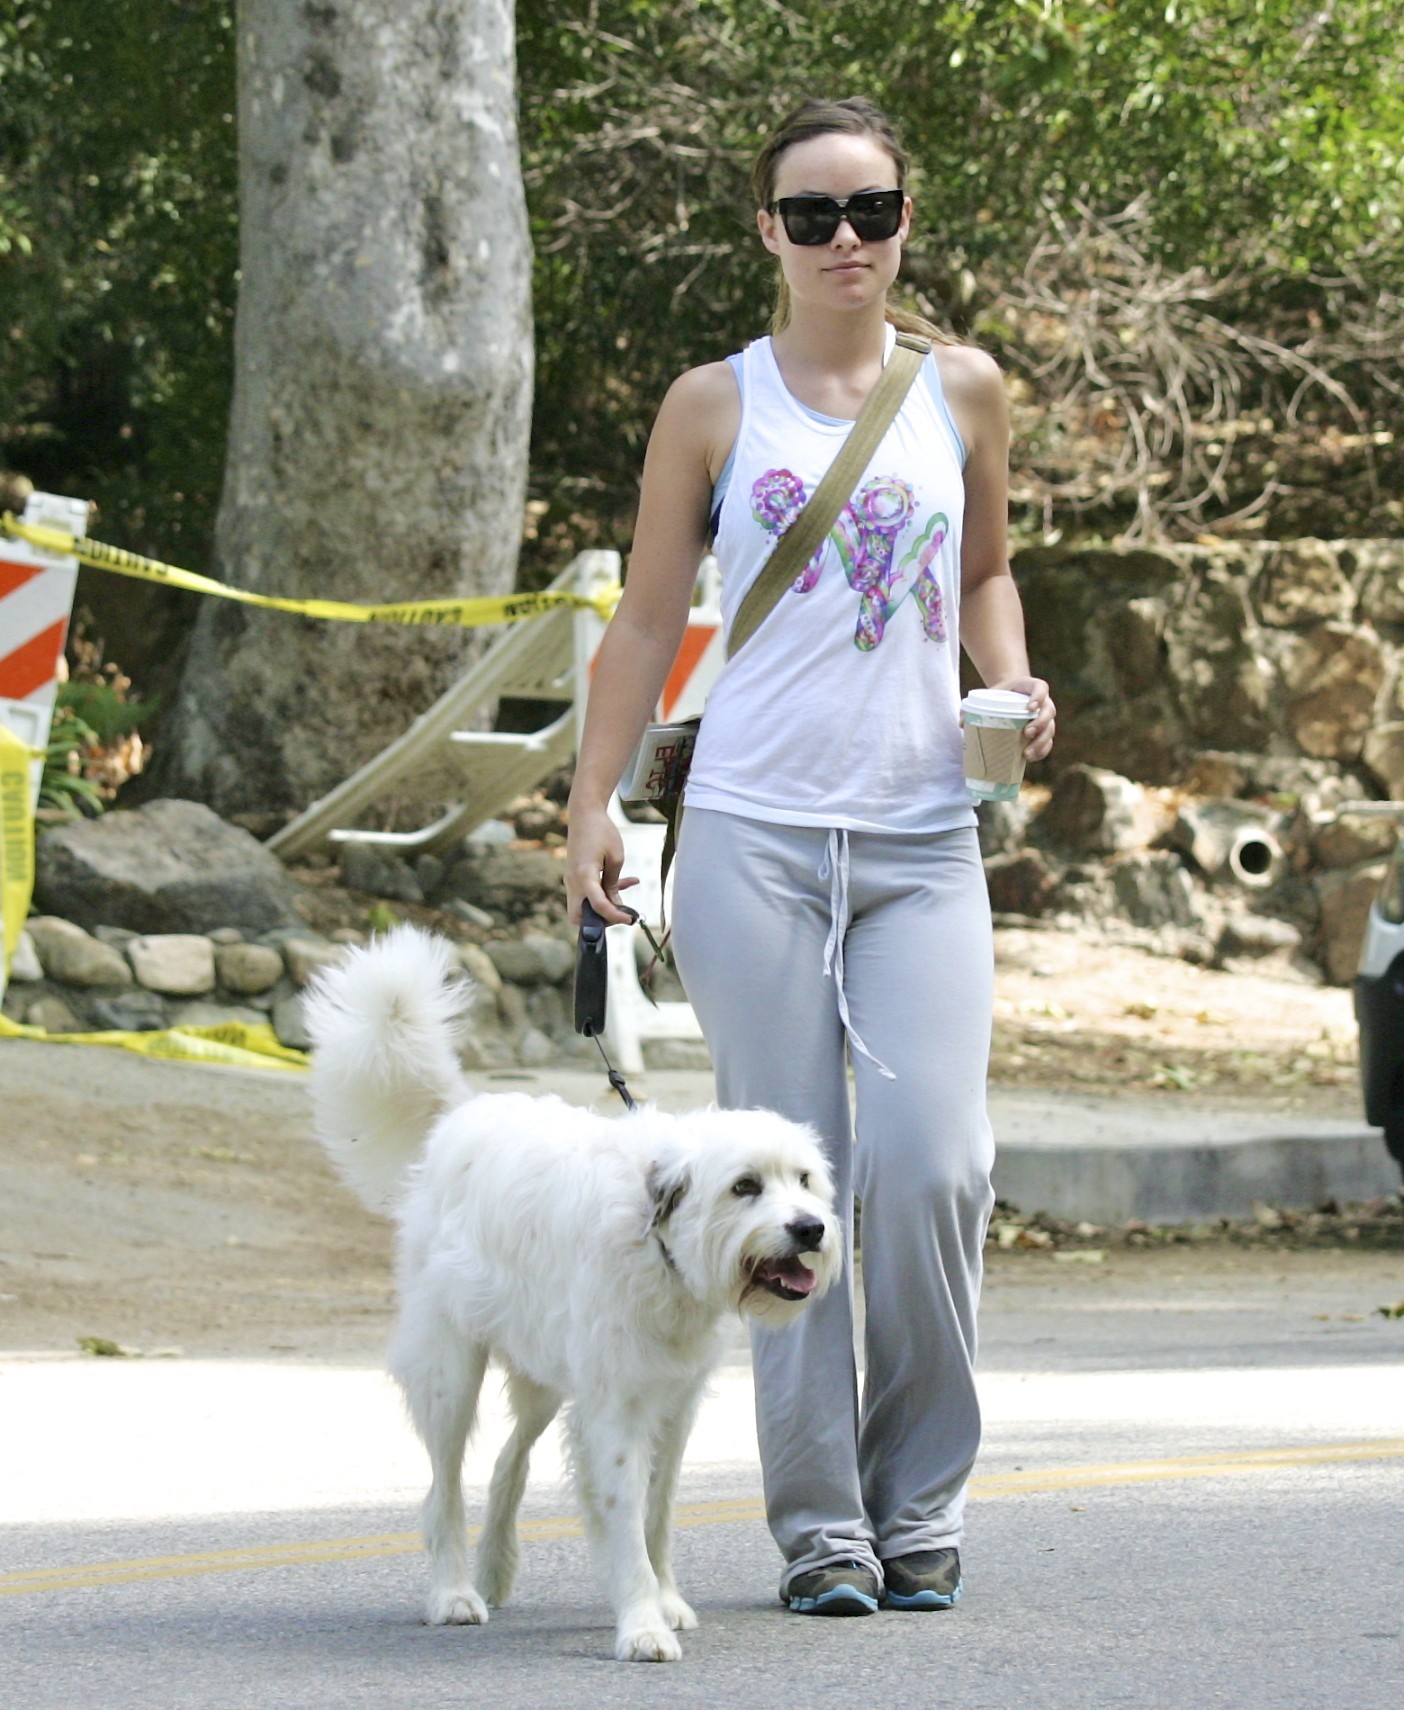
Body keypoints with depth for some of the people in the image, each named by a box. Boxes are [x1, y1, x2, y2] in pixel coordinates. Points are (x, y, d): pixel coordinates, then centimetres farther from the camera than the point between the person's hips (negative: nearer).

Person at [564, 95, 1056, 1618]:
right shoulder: (715, 405, 6)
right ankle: (818, 1522, 5)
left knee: (929, 1163, -11)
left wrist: (1014, 689, 4)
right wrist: (591, 806, 3)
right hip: (754, 833, -1)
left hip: (923, 841, 1)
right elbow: (649, 615, 10)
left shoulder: (961, 390, 10)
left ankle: (918, 1500, 6)